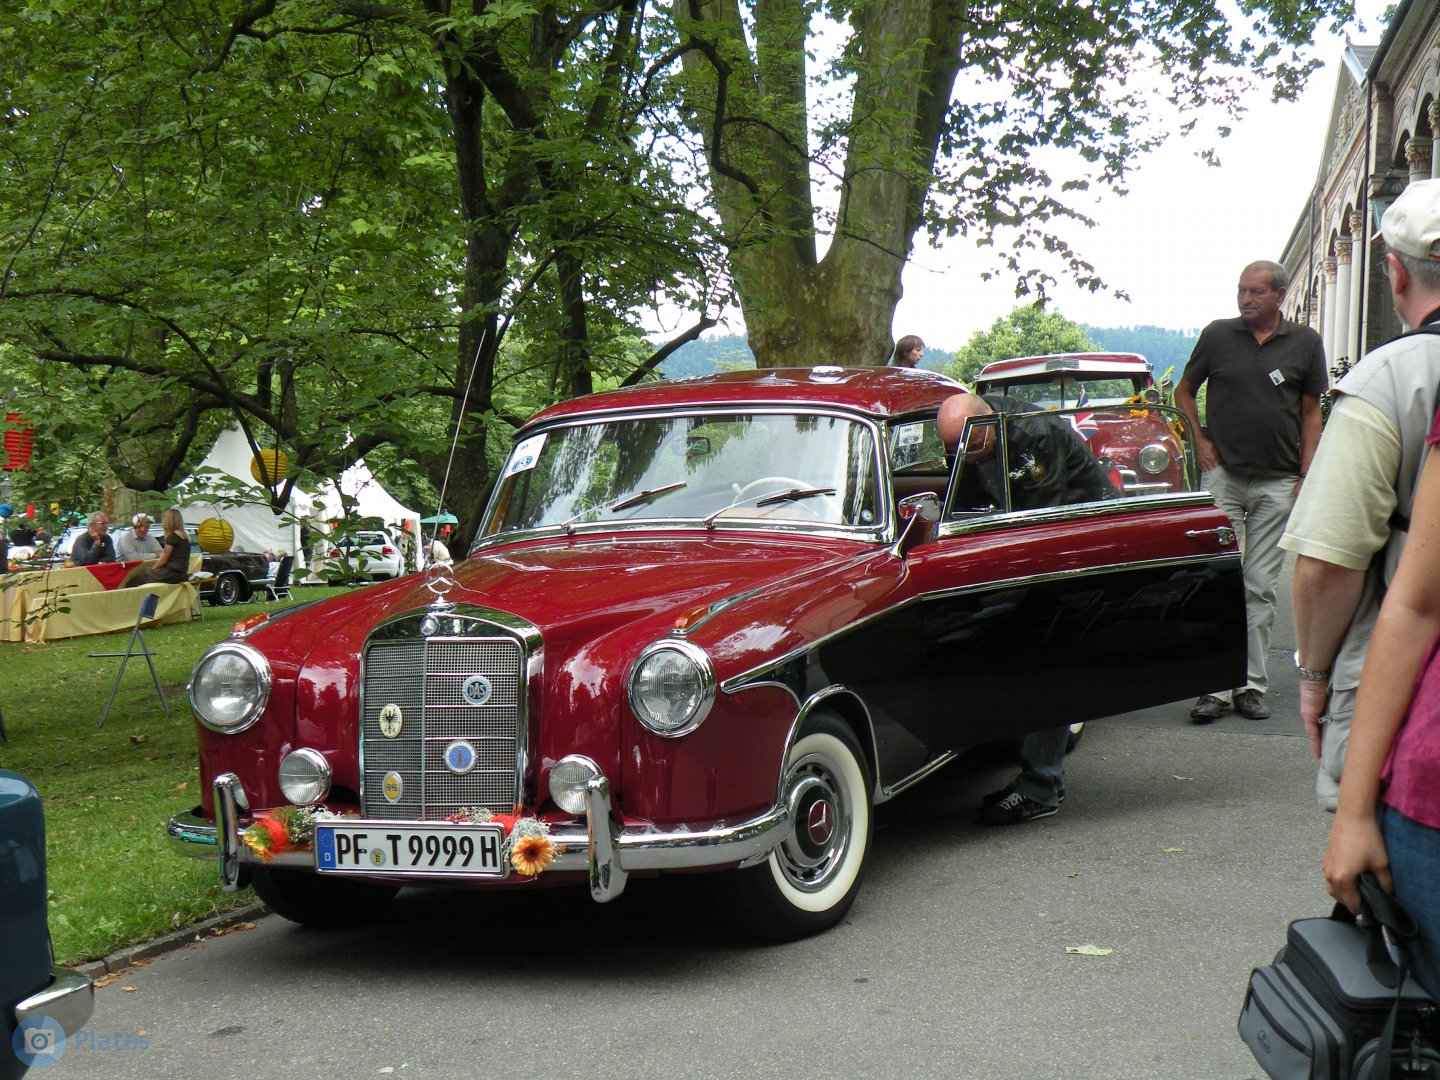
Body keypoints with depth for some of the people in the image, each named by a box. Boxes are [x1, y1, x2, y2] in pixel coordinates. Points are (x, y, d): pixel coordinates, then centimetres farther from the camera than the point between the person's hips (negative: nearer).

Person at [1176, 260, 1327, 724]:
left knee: (1261, 587, 4)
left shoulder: (1305, 343, 4)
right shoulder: (1218, 335, 4)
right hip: (1223, 476, 0)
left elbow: (1311, 413, 8)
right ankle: (1217, 686, -3)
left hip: (1277, 483, 0)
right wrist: (1200, 442, 3)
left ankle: (1252, 685, 10)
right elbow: (1184, 391, 16)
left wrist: (1306, 474, 1)